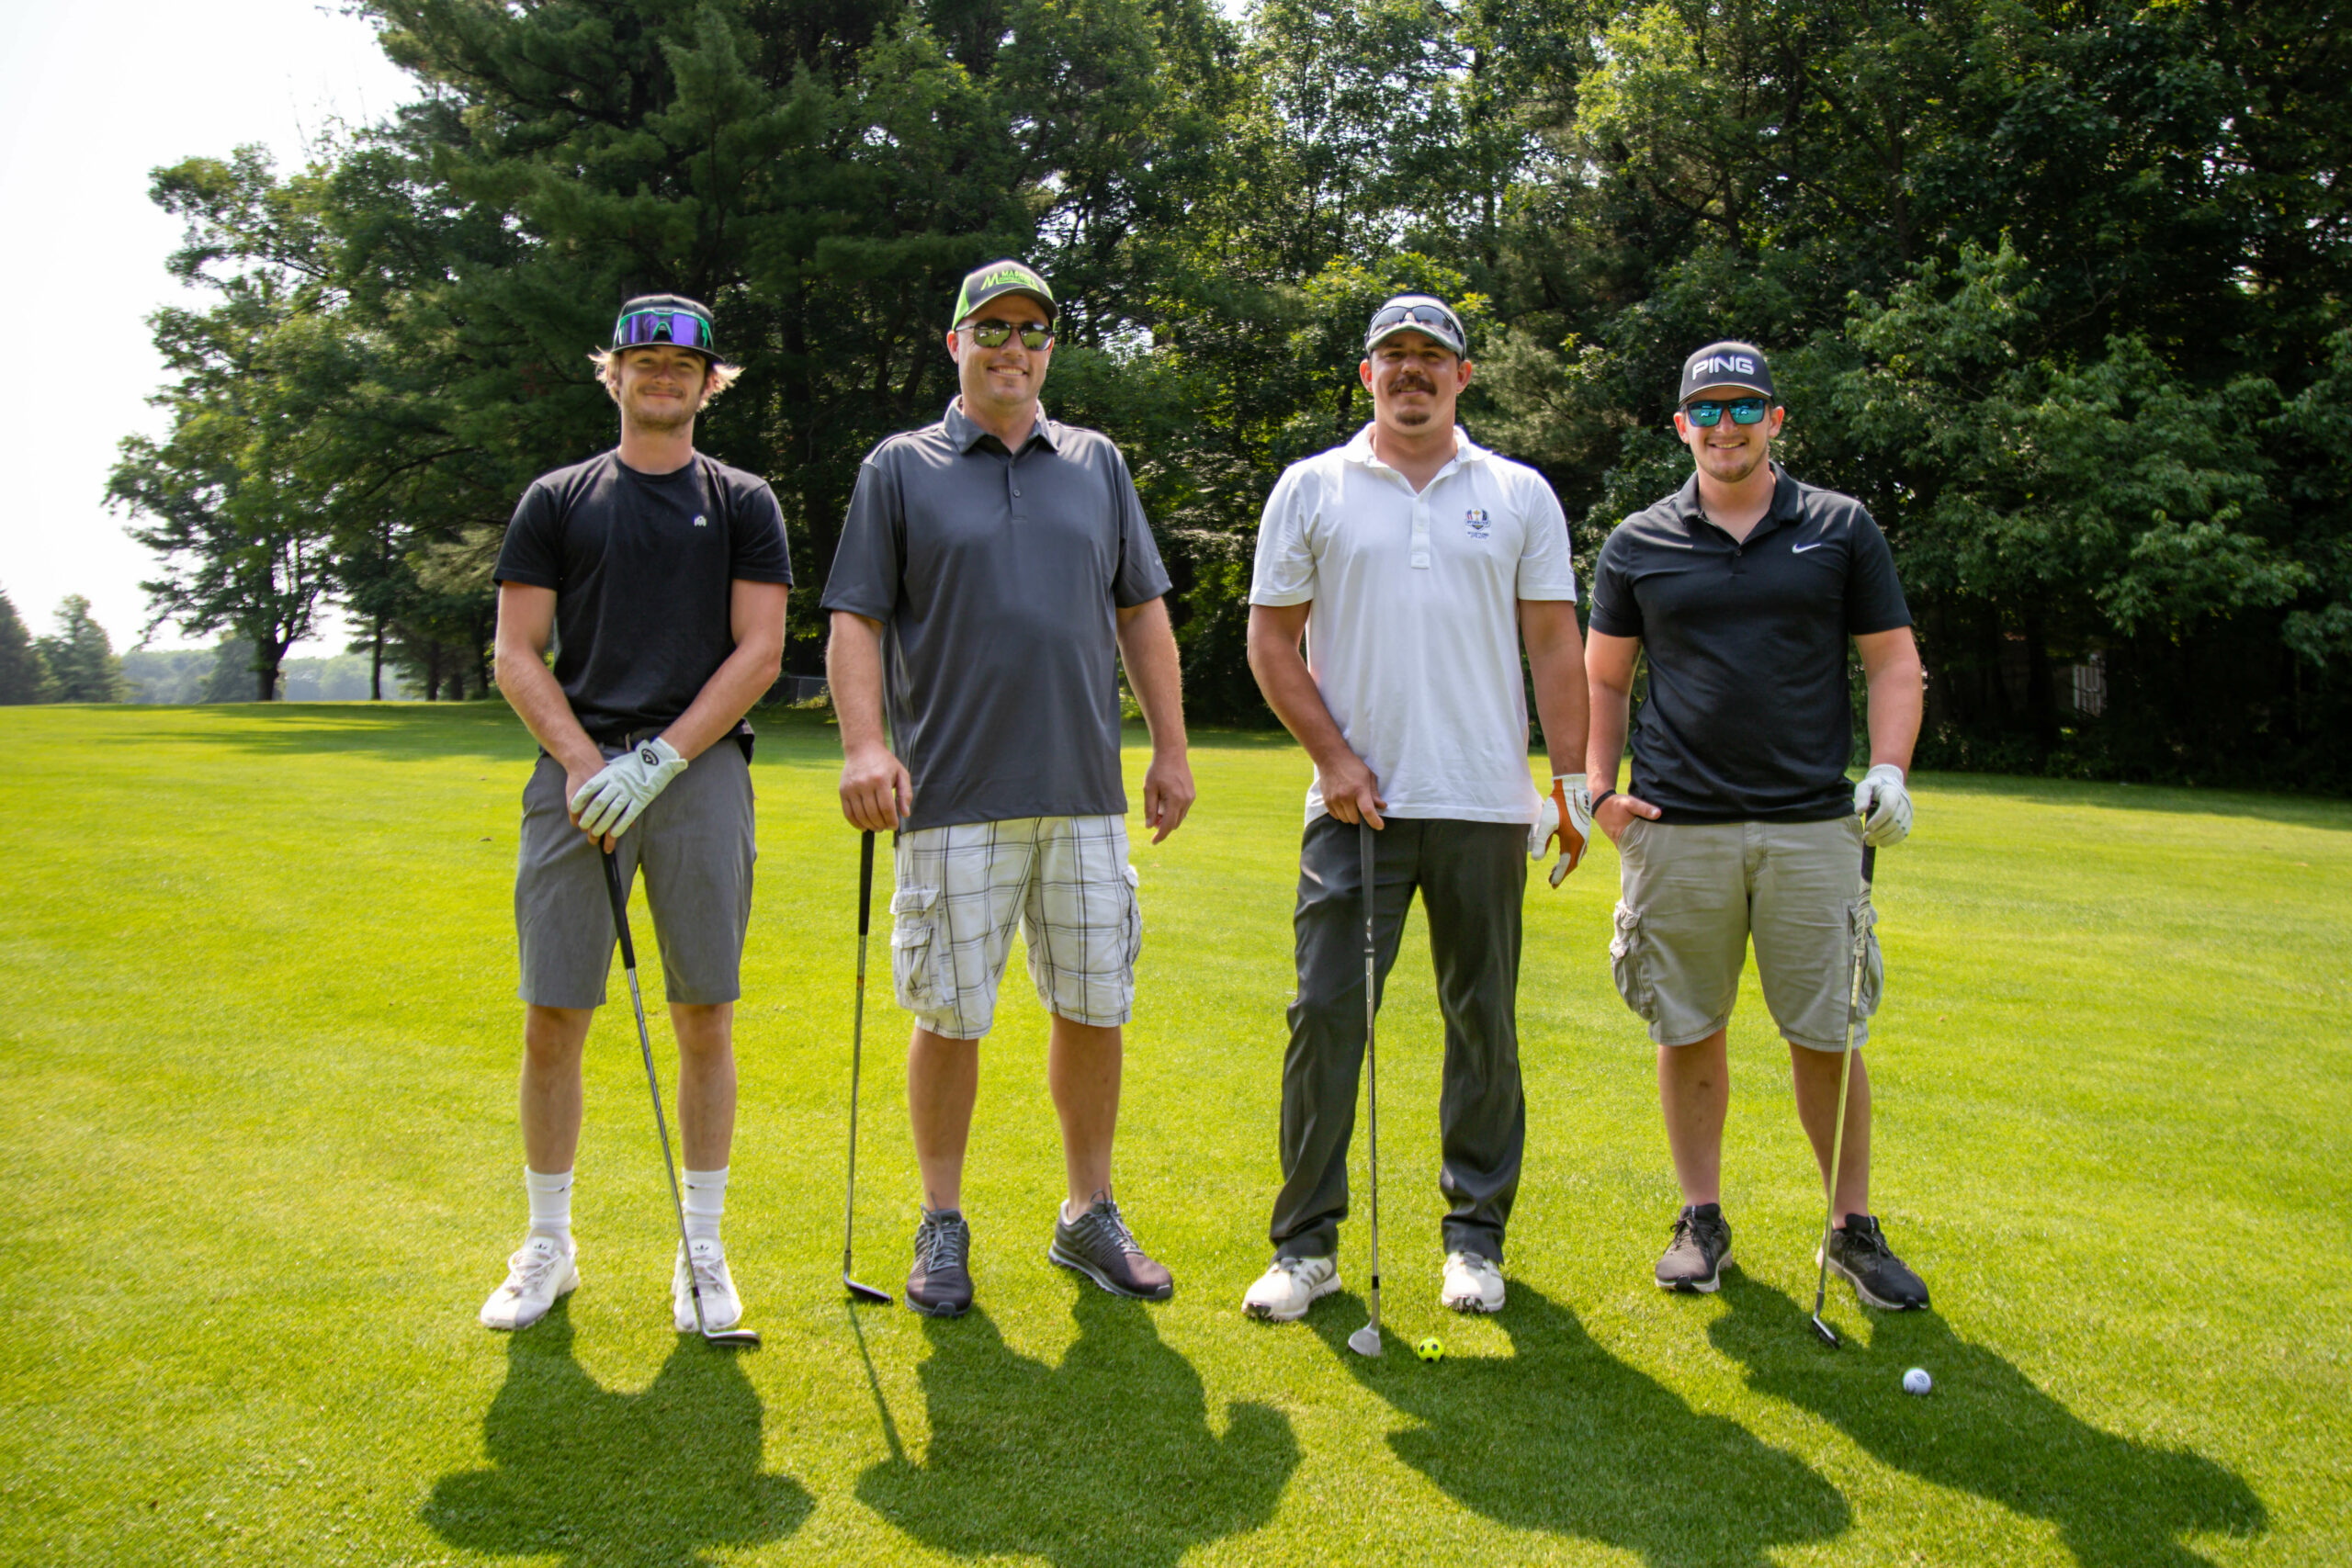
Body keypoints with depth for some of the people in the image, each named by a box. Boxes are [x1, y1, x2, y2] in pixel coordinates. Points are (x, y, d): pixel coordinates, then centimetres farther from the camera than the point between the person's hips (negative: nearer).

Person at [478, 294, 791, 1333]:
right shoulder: (555, 500, 14)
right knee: (551, 1021, 0)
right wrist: (583, 763, -8)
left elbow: (759, 653, 3)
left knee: (705, 1018, 1)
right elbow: (517, 654, 8)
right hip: (577, 771, 1)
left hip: (701, 772, -1)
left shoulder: (743, 503, 12)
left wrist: (658, 760, -8)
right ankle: (547, 1246, 17)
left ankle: (702, 1249, 13)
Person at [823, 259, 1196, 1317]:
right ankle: (942, 1228, 18)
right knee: (952, 1017, 1)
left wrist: (1171, 748, 10)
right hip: (954, 796, -3)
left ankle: (1090, 1217, 23)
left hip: (1086, 793, 3)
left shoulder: (1097, 464, 15)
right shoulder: (900, 468, 6)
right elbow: (855, 619, 1)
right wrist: (863, 745, -13)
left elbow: (1142, 614, 16)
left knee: (1094, 1006, 7)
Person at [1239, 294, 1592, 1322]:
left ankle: (1476, 1234, 20)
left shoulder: (1520, 495, 10)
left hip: (1486, 808, 1)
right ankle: (1305, 1241, 9)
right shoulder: (1311, 488, 7)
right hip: (1356, 802, -1)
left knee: (1484, 1022, 6)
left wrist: (1572, 780, 1)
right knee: (1325, 1012, -3)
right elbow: (1271, 638, 5)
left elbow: (1555, 646, 8)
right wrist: (1333, 756, -5)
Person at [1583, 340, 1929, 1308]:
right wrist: (1598, 789, 2)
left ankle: (1853, 1228, 17)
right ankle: (1701, 1218, 21)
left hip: (1812, 825, 0)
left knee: (1827, 1036, 2)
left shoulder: (1841, 529, 8)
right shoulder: (1639, 543, 9)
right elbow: (1601, 678, 14)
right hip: (1675, 828, 1)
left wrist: (1888, 770, -6)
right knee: (1688, 1030, 6)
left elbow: (1895, 663, 9)